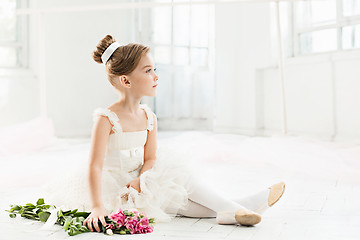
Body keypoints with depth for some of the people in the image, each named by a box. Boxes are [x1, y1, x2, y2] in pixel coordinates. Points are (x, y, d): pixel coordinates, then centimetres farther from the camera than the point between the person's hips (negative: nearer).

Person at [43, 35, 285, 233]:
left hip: (139, 183, 7)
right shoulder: (106, 119, -20)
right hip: (115, 188, -7)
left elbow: (150, 158, 0)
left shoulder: (148, 117, 0)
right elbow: (95, 166, -25)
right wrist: (97, 207, -34)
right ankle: (230, 208, -16)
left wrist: (139, 182, -20)